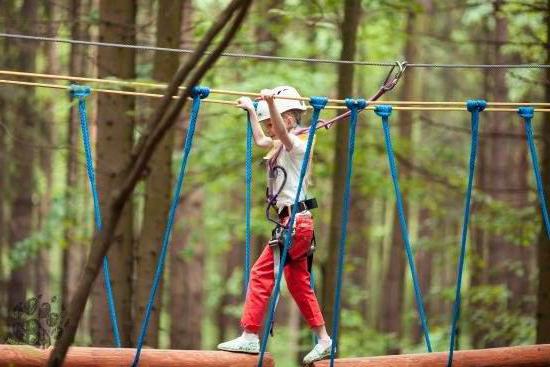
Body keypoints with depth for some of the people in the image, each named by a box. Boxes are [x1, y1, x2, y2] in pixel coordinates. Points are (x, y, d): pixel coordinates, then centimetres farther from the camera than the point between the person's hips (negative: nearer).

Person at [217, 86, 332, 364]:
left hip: (296, 221, -10)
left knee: (261, 273, -11)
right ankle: (323, 340, 15)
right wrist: (251, 111, 44)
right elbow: (260, 140, 37)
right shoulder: (280, 146, 16)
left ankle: (250, 336, -11)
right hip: (292, 222, 10)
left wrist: (271, 103, -49)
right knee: (298, 282, 11)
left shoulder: (295, 145, -10)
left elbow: (282, 131, -33)